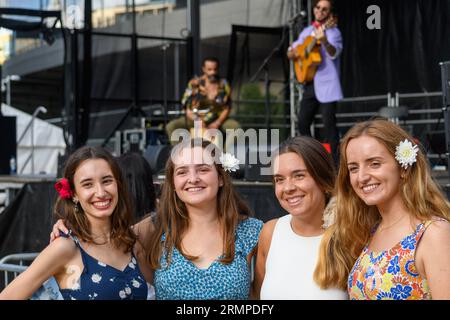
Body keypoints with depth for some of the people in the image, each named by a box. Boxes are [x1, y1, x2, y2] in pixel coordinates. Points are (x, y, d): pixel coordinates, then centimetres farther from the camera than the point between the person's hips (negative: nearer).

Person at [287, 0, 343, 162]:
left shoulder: (332, 31, -3)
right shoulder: (307, 32, 16)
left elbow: (334, 53, -22)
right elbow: (290, 53, 20)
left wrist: (324, 41, -41)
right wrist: (293, 52, -4)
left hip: (326, 84, -7)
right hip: (310, 84, 7)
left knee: (328, 122, -8)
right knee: (303, 122, 7)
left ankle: (332, 160, -5)